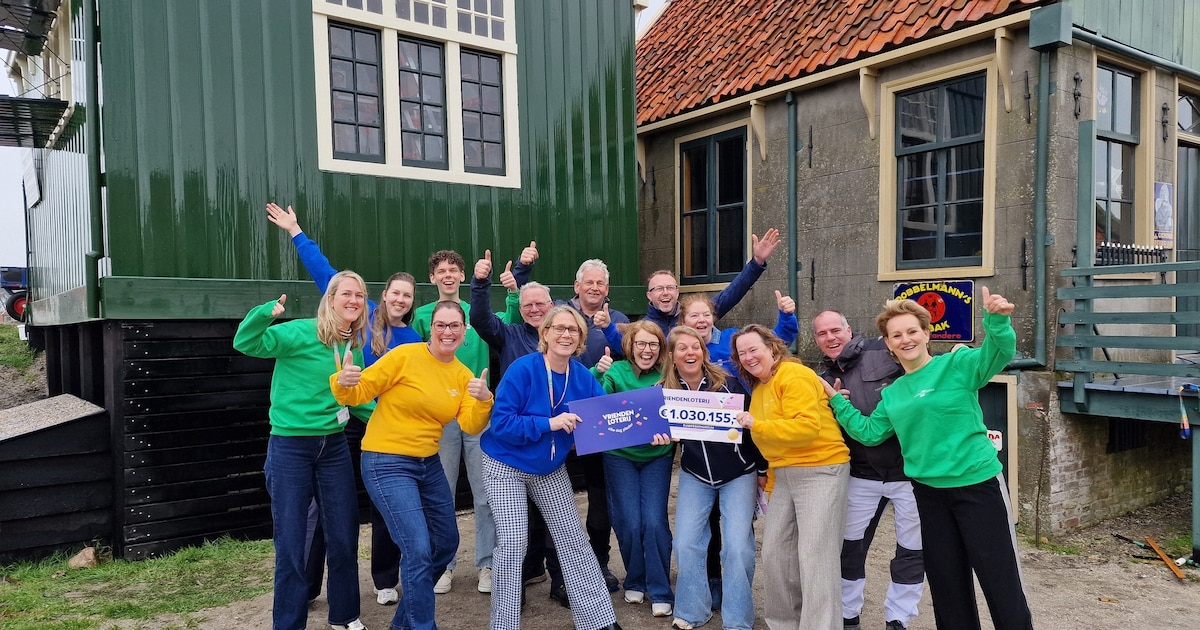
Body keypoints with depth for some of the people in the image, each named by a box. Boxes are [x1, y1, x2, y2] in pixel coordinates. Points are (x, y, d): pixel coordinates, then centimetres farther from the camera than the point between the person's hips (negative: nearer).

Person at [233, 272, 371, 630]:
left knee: (344, 537, 13)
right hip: (290, 448, -5)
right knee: (290, 544, 4)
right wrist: (266, 312, -39)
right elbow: (245, 344, -23)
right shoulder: (300, 333, -13)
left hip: (334, 447, 6)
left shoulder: (355, 347, 6)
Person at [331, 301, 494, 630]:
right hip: (387, 464, -7)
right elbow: (360, 392, -13)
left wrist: (484, 400, -24)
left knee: (446, 544, 17)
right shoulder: (405, 356, -14)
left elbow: (471, 426, -6)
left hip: (429, 464, 8)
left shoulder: (463, 375, 4)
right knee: (418, 550, -13)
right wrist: (343, 383, -34)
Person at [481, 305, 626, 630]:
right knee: (513, 542, -9)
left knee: (573, 539, 8)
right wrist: (550, 423, -33)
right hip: (506, 466, -5)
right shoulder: (523, 369, -24)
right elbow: (501, 423, -26)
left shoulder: (582, 376, -9)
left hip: (551, 468, 5)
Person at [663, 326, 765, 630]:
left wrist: (762, 469, -3)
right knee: (686, 544, -2)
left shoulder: (727, 383, -16)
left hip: (739, 474, -2)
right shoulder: (665, 391, -9)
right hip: (694, 475, 3)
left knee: (737, 546, -6)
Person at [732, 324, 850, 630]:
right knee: (775, 552, 10)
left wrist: (756, 426, -19)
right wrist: (771, 483, 18)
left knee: (814, 556, -10)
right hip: (783, 475, 9)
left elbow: (807, 427, -24)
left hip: (820, 469, -9)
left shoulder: (794, 376, -12)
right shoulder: (758, 389, 15)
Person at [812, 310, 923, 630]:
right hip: (862, 476, 4)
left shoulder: (885, 351, -8)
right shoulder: (824, 380, 7)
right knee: (850, 546, 13)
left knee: (912, 550, 9)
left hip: (909, 470, -4)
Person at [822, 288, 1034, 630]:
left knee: (1001, 580, 1)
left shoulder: (957, 364, -8)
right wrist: (837, 401, 9)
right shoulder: (893, 393, 9)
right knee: (946, 580, 16)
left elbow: (999, 352, -24)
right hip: (929, 491, 6)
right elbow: (869, 432, 11)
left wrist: (996, 320, -43)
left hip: (978, 484, -5)